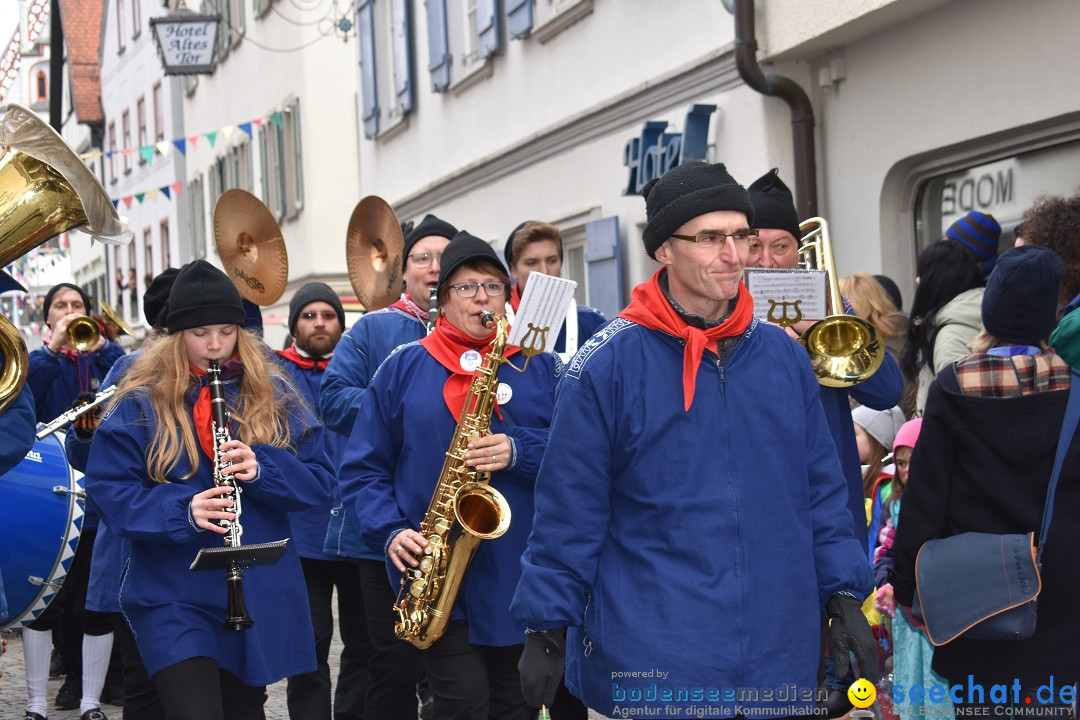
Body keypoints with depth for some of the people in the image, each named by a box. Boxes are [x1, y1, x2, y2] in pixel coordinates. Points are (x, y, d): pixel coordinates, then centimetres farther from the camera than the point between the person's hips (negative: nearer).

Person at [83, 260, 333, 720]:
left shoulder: (274, 396, 4)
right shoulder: (140, 404, -3)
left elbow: (318, 481, 1)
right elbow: (109, 491, -7)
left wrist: (262, 467, -18)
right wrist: (183, 512, -23)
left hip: (260, 594, 3)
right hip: (173, 597, -3)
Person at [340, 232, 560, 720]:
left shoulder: (539, 367, 8)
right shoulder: (403, 368, 7)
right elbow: (362, 469, 6)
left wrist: (519, 452, -18)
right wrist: (390, 531, -9)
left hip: (518, 576, 2)